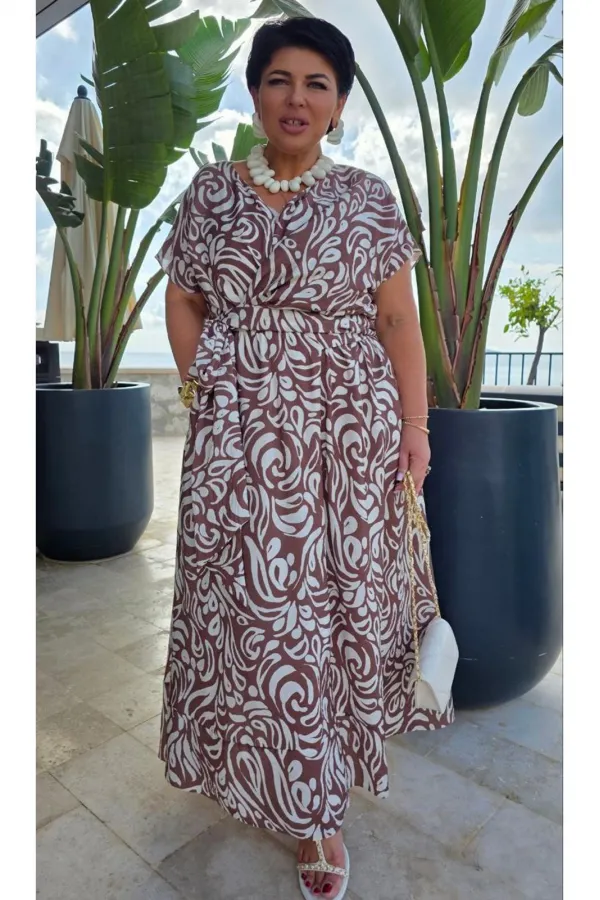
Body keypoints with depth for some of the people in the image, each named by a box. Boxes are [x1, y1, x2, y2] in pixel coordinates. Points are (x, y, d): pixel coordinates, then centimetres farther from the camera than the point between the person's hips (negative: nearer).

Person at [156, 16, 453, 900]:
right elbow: (183, 302, 11)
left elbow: (398, 320, 2)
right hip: (240, 438, 1)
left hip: (348, 435, 0)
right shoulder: (211, 192, 9)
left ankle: (316, 801, 32)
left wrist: (415, 425, -4)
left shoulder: (368, 198, 5)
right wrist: (204, 390, -1)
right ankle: (313, 803, 28)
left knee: (336, 597, 7)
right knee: (254, 603, 4)